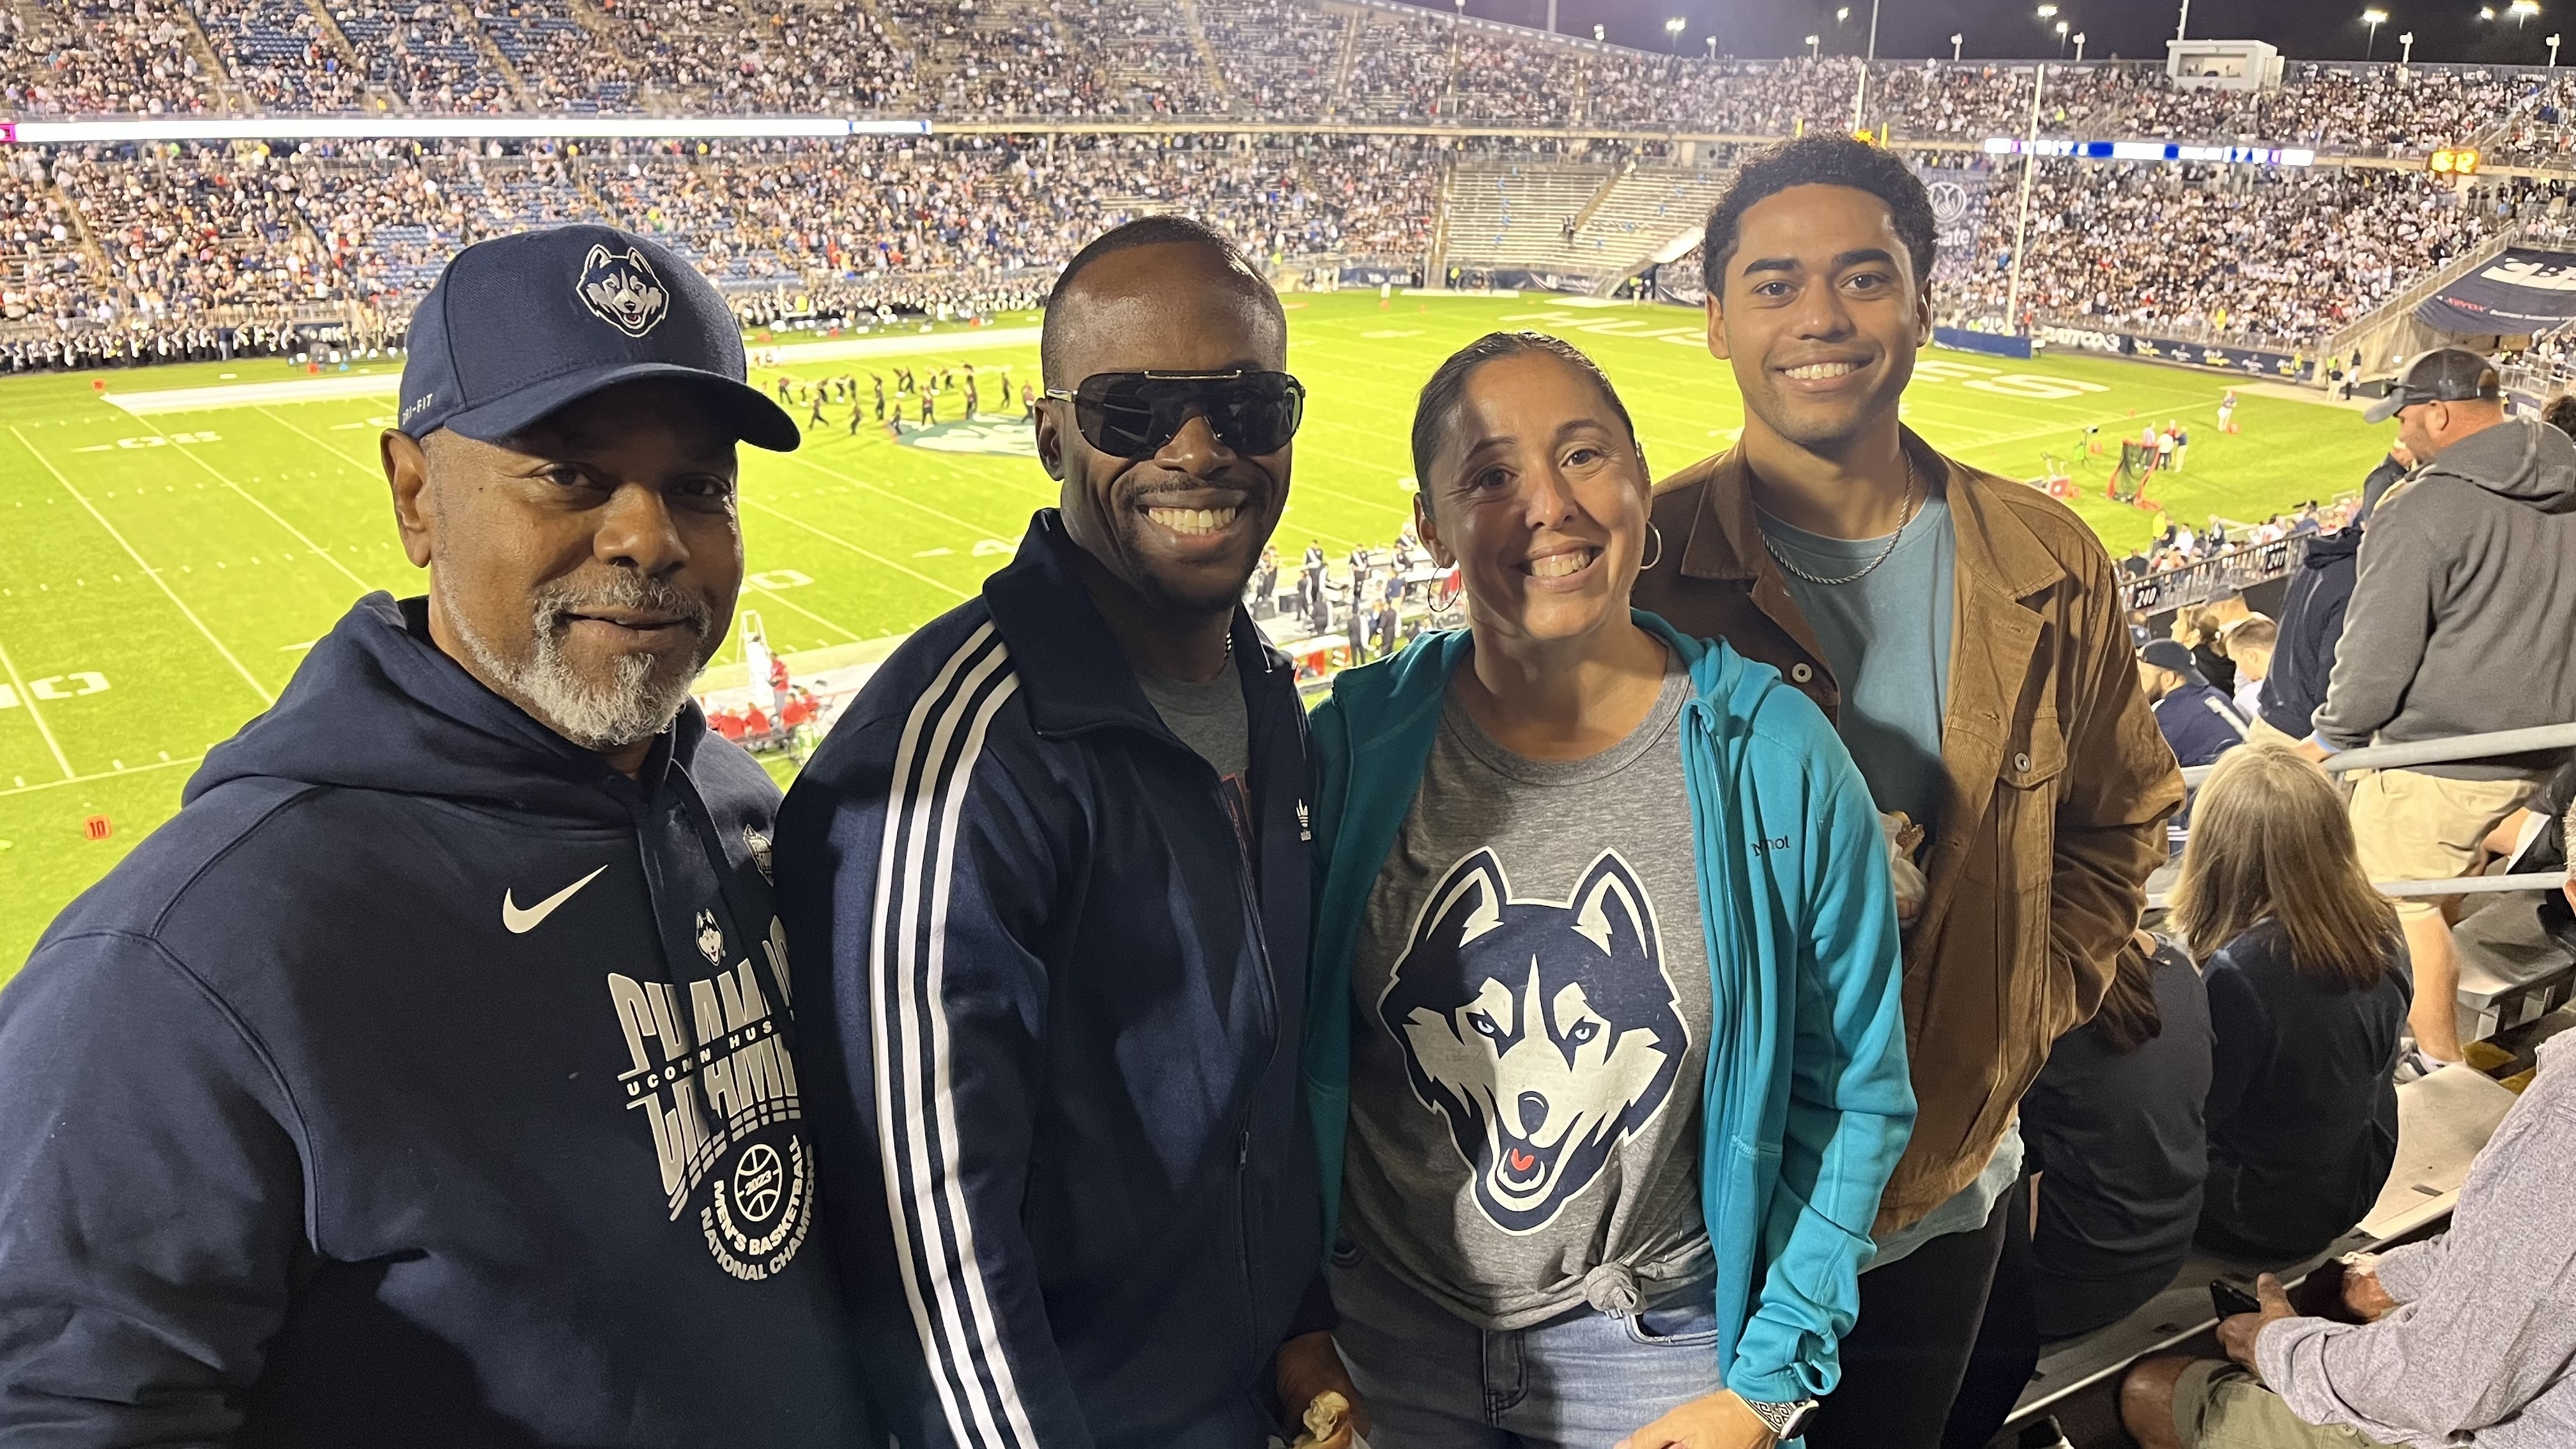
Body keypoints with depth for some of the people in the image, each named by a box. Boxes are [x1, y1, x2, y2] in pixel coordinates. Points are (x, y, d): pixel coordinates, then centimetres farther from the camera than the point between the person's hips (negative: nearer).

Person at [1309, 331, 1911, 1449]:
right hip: (1386, 1335, 1)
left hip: (1658, 1352, -1)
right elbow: (1292, 1050, -1)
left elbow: (1851, 1095, -5)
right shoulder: (1353, 745, -10)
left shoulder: (1777, 759, -13)